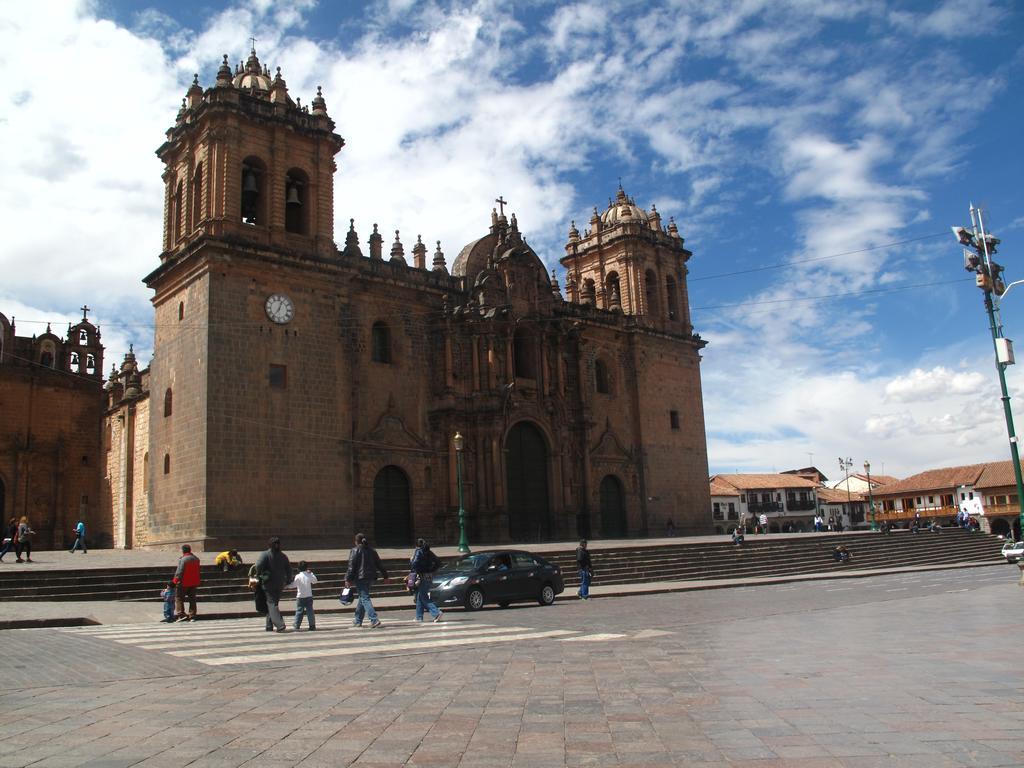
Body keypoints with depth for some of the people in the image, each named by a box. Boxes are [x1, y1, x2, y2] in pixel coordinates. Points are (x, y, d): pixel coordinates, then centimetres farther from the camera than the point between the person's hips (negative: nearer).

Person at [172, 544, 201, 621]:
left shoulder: (182, 559, -16)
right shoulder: (196, 559, 6)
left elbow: (179, 572, -16)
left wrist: (174, 581, -10)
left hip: (184, 583, -6)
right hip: (194, 583, 6)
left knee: (179, 598, 5)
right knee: (192, 599, 10)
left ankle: (181, 614, -3)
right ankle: (192, 616, 10)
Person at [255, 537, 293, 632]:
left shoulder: (265, 554, -8)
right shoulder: (283, 556, 7)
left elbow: (259, 565, -22)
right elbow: (289, 569, 9)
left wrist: (258, 574, -4)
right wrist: (288, 581, 20)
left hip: (269, 583, -5)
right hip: (280, 584, 5)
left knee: (271, 604, -4)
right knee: (274, 603, 17)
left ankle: (280, 625, -17)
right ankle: (270, 626, 20)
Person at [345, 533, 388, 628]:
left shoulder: (355, 550, -5)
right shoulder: (372, 550, 12)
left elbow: (351, 566, -11)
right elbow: (379, 564, 14)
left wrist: (348, 579, -8)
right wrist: (385, 576, 18)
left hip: (360, 578, -7)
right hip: (370, 577, 7)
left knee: (365, 599, -8)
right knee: (363, 597, 19)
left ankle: (374, 621, -21)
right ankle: (358, 620, 29)